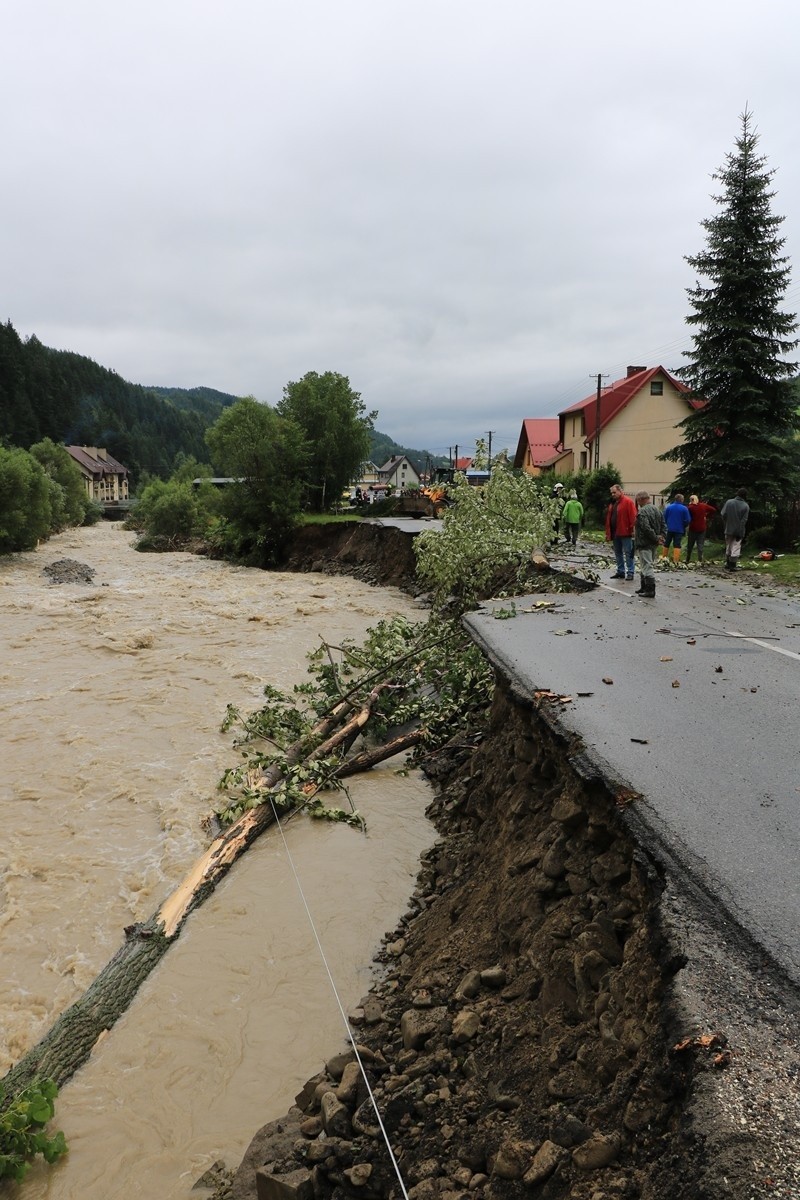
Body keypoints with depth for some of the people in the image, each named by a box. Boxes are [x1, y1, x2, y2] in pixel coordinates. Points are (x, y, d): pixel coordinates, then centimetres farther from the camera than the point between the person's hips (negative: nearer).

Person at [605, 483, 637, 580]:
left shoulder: (627, 502, -9)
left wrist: (632, 530, -19)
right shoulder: (612, 503, 15)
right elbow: (608, 518, 16)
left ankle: (630, 573, -1)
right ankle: (620, 572, 21)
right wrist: (608, 533, 12)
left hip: (625, 533, -8)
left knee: (628, 553, -3)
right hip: (615, 533, 8)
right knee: (618, 553, 13)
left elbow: (633, 517, -15)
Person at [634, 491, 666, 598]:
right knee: (646, 565, 20)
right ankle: (644, 587, 28)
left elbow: (647, 528, -24)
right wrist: (662, 537, 2)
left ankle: (650, 591, -8)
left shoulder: (642, 512, -18)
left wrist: (656, 539, -16)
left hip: (644, 544, -9)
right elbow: (664, 525, 12)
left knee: (647, 566, -7)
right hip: (653, 545, 9)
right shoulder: (658, 510, 12)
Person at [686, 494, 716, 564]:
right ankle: (700, 560, -6)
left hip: (693, 528, -2)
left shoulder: (690, 507, -10)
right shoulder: (703, 506, 0)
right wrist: (707, 516, 7)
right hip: (702, 528, 2)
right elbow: (713, 510, 3)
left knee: (690, 545, 10)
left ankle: (688, 560, 17)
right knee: (700, 545, 2)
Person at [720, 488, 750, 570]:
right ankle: (733, 566, 1)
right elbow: (744, 521, -13)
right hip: (738, 531, -3)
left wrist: (726, 525, 7)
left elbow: (722, 514, -6)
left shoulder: (729, 502, -5)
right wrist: (740, 533, -12)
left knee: (728, 547, 16)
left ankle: (728, 563, 26)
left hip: (728, 530, 3)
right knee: (735, 548, 2)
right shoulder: (746, 506, -9)